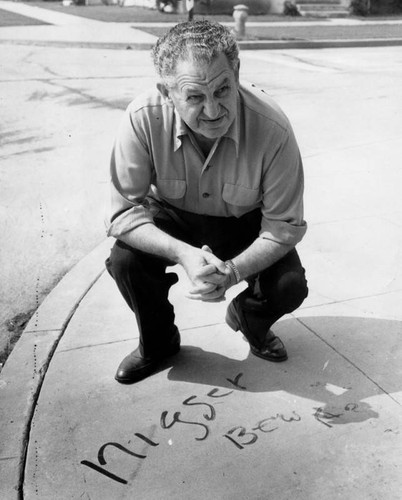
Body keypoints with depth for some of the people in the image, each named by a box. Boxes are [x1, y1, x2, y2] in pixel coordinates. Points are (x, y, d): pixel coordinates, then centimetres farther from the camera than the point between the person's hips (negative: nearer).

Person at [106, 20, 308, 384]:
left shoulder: (273, 129, -31)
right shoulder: (143, 119, -30)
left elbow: (284, 225, -21)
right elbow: (125, 212, -24)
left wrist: (233, 271, -35)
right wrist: (183, 253, -39)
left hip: (245, 221, 0)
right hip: (172, 217, 1)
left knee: (290, 286, -21)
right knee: (125, 259, -25)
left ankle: (248, 318, 19)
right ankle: (158, 343, 8)